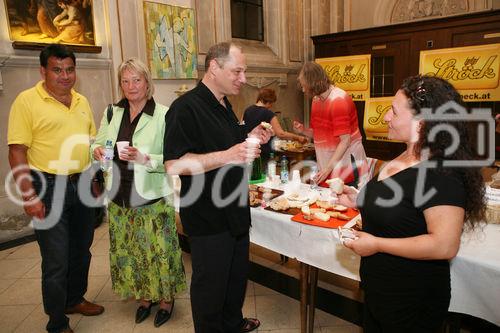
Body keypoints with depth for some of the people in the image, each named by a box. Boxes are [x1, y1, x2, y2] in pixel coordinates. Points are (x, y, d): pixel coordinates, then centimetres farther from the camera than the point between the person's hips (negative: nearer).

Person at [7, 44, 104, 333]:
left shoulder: (82, 101, 9)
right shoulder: (27, 101, -9)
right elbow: (17, 152, -12)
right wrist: (29, 195, -17)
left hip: (82, 185, 6)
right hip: (49, 188, -6)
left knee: (81, 250, 19)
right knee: (56, 260, 2)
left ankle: (75, 299, 41)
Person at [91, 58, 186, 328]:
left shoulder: (163, 115, -10)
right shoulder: (112, 113, 7)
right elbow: (99, 143, 13)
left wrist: (144, 158, -28)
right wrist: (97, 150, -10)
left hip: (152, 197, -5)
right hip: (119, 197, 5)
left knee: (158, 249, 4)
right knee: (128, 250, 16)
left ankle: (165, 298, 30)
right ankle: (144, 296, 38)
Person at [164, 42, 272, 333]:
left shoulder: (225, 106, 11)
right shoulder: (186, 107, -18)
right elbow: (174, 164, -24)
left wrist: (250, 140, 3)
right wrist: (227, 156, -31)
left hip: (235, 211, 9)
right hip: (208, 218, -9)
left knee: (238, 275, 23)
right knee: (211, 284, 9)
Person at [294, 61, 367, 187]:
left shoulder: (338, 100, -16)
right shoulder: (316, 99, 8)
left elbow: (345, 141, -19)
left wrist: (328, 168, -21)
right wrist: (303, 130, -3)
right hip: (327, 166, 7)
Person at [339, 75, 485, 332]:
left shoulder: (440, 174, -25)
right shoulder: (403, 158, 4)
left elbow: (444, 245, -30)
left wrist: (376, 244, -24)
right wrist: (360, 200, 2)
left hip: (411, 301, -9)